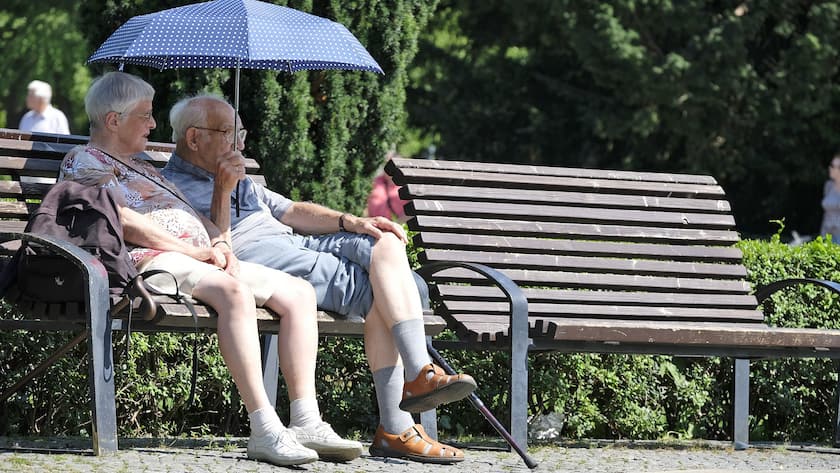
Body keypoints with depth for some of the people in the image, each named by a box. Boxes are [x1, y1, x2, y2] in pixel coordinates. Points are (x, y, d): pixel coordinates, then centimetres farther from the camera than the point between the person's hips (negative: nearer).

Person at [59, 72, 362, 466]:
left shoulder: (142, 168, 33)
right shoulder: (83, 161, 4)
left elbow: (195, 221, 29)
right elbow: (124, 222, -11)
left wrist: (219, 242, 6)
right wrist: (197, 250, -12)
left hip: (205, 260, 10)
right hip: (151, 261, -10)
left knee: (298, 292, -5)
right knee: (234, 291, -37)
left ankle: (306, 422, -17)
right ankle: (265, 430, -44)